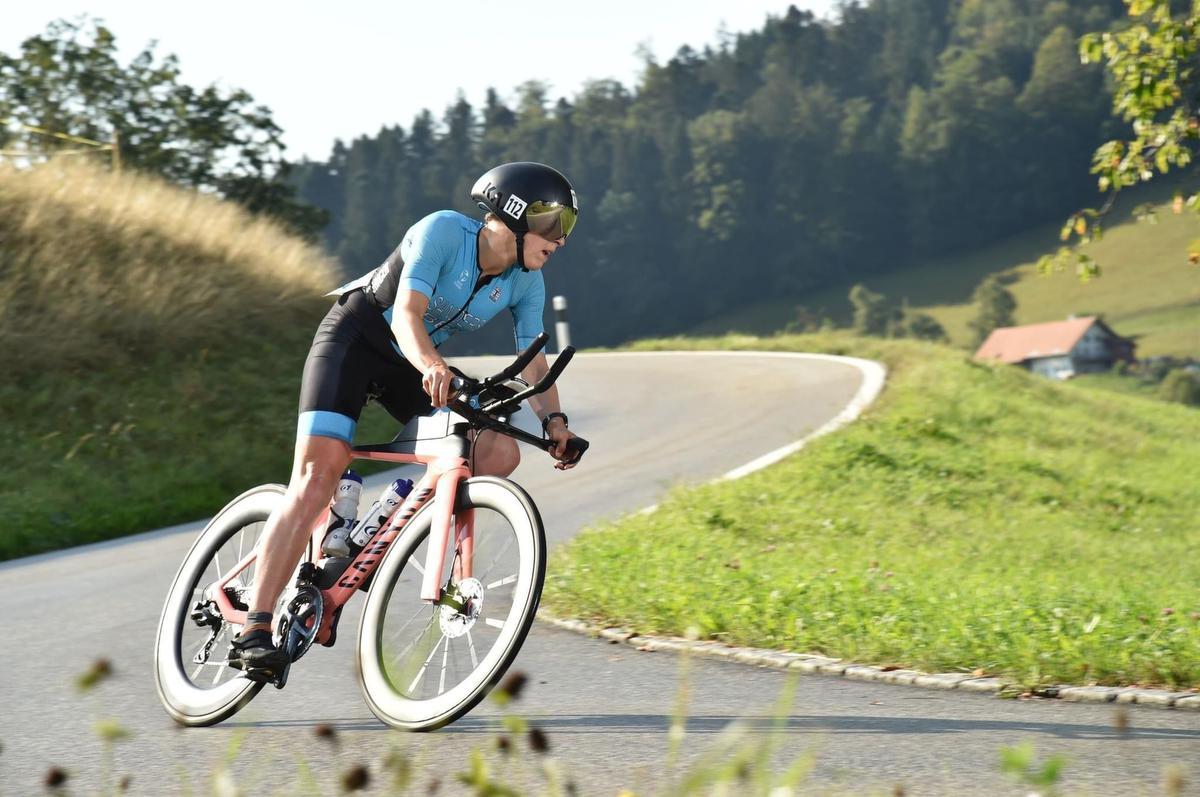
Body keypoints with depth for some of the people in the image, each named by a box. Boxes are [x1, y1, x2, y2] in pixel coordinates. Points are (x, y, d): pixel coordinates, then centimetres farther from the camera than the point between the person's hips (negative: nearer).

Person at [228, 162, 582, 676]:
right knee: (317, 478, -21)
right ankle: (253, 632, -22)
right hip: (354, 340, -6)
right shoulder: (442, 230, -24)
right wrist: (431, 365, -52)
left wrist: (553, 419, -23)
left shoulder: (526, 283, -6)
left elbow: (533, 363, -6)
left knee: (499, 452, -14)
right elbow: (406, 316, -33)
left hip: (412, 365, 6)